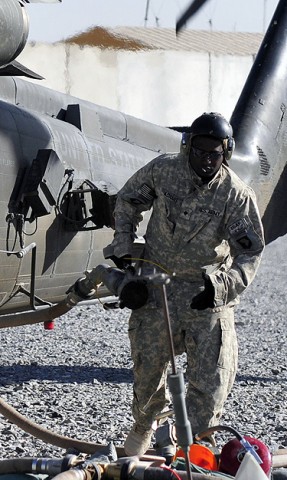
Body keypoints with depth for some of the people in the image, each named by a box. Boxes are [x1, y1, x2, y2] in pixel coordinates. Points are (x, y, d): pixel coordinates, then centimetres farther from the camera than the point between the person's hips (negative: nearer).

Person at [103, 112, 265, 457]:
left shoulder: (237, 195, -14)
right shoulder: (162, 170, -8)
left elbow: (250, 252, -12)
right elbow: (127, 201, 11)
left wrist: (222, 285, -27)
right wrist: (122, 244, 2)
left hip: (207, 295, -1)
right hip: (157, 283, 2)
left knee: (211, 381, -7)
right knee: (147, 368, 12)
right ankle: (142, 427, 41)